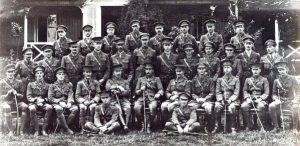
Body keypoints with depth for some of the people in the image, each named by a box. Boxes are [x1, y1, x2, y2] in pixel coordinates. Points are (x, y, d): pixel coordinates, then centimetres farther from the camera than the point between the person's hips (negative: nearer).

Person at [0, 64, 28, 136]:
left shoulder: (19, 82, 7)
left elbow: (22, 96, 7)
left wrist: (17, 94, -16)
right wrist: (8, 94, -18)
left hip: (17, 102, 2)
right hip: (6, 102, -2)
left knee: (25, 107, -31)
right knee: (7, 108, -38)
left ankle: (21, 130, -27)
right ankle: (11, 131, -29)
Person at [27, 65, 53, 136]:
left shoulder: (47, 85, 15)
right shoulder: (30, 84, 12)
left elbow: (49, 97, 9)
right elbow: (28, 97, 4)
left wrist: (43, 100, -12)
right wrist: (36, 100, -14)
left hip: (43, 103, 1)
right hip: (33, 103, -1)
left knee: (50, 107, -33)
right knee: (32, 109, -38)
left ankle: (44, 129, -29)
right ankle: (36, 130, -30)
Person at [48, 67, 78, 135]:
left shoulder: (69, 84, 14)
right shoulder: (52, 85, 7)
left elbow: (71, 95, 5)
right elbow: (50, 98, -1)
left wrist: (69, 103, -16)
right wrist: (59, 102, -15)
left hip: (67, 103, 3)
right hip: (56, 103, -3)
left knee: (75, 108, -28)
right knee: (59, 109, -38)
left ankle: (67, 125, -18)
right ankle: (67, 129, -32)